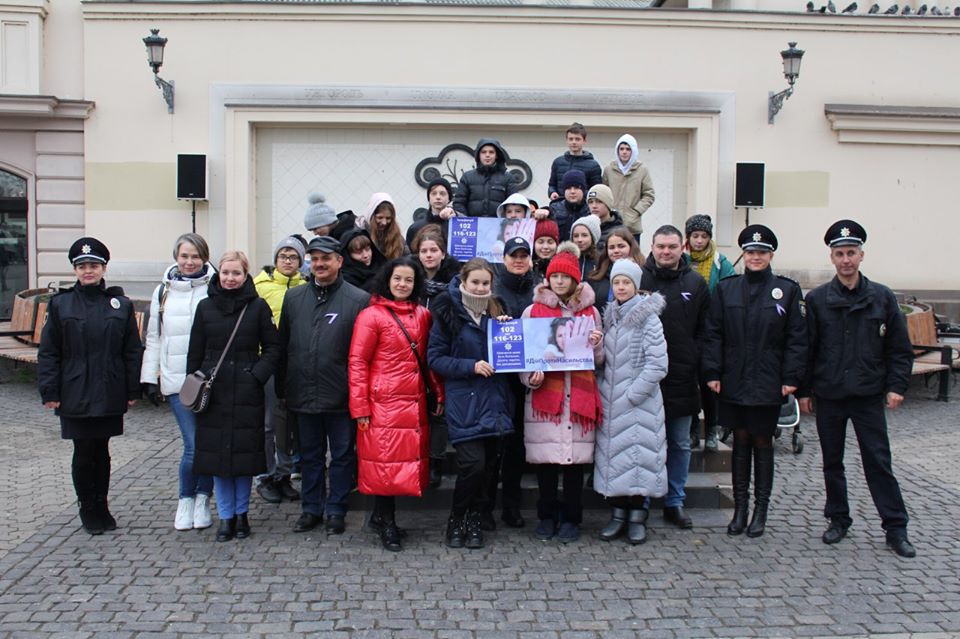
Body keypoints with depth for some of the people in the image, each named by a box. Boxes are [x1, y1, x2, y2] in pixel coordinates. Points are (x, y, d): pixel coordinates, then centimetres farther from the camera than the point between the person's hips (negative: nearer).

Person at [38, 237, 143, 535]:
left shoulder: (121, 304, 3)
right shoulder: (60, 304, 1)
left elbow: (133, 351, 4)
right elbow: (48, 352, 1)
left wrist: (133, 390, 1)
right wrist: (49, 392, -4)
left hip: (110, 395, 1)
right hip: (75, 395, -1)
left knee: (102, 451, 11)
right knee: (83, 453, 4)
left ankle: (101, 507, 25)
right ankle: (88, 510, 20)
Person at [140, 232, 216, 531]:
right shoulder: (163, 291, 9)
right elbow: (153, 338, 13)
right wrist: (150, 378, 10)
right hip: (176, 381, 1)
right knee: (193, 445, -5)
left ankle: (203, 499, 25)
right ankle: (186, 499, 18)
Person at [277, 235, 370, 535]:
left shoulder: (358, 300, -6)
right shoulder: (293, 297, 7)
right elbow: (282, 345, 11)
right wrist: (282, 387, 9)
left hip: (340, 395, -4)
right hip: (303, 394, 4)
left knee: (342, 454, 7)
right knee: (310, 454, 15)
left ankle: (336, 510, 20)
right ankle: (311, 508, 27)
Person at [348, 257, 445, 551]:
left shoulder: (422, 315, 11)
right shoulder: (371, 316, -5)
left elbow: (430, 358, 17)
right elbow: (357, 363, -6)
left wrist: (439, 394, 10)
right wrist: (360, 407, -10)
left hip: (415, 403, 5)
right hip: (384, 403, -5)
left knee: (407, 460, 9)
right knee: (386, 461, -1)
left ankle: (382, 516, 24)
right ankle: (385, 521, 14)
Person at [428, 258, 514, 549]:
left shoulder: (497, 313, 12)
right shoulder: (448, 314, -2)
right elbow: (435, 358, -4)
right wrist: (470, 366, -15)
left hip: (494, 400, 5)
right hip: (463, 401, -5)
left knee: (490, 462, 6)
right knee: (473, 462, -12)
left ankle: (474, 517, 24)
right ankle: (456, 520, 9)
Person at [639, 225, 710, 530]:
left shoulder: (696, 284, 5)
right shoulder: (638, 279, -3)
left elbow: (704, 331, 8)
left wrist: (696, 364, -1)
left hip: (682, 378, 3)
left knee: (680, 444, 11)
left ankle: (674, 502, 24)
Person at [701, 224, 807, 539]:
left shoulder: (788, 289, 1)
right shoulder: (726, 288, 4)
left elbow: (796, 338, 0)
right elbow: (712, 334, 4)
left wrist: (791, 378, -6)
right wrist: (712, 373, -3)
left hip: (767, 384, -1)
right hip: (733, 382, 1)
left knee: (762, 443, 7)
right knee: (740, 441, 8)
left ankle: (761, 510, 18)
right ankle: (740, 508, 17)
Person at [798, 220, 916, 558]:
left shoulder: (882, 297, 1)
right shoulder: (817, 299, 1)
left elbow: (899, 348, 5)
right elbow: (805, 348, 3)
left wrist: (896, 386, -3)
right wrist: (804, 390, 1)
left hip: (869, 396, -1)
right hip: (828, 396, 1)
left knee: (878, 461, 2)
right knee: (832, 462, 11)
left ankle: (896, 527, 11)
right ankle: (838, 520, 24)